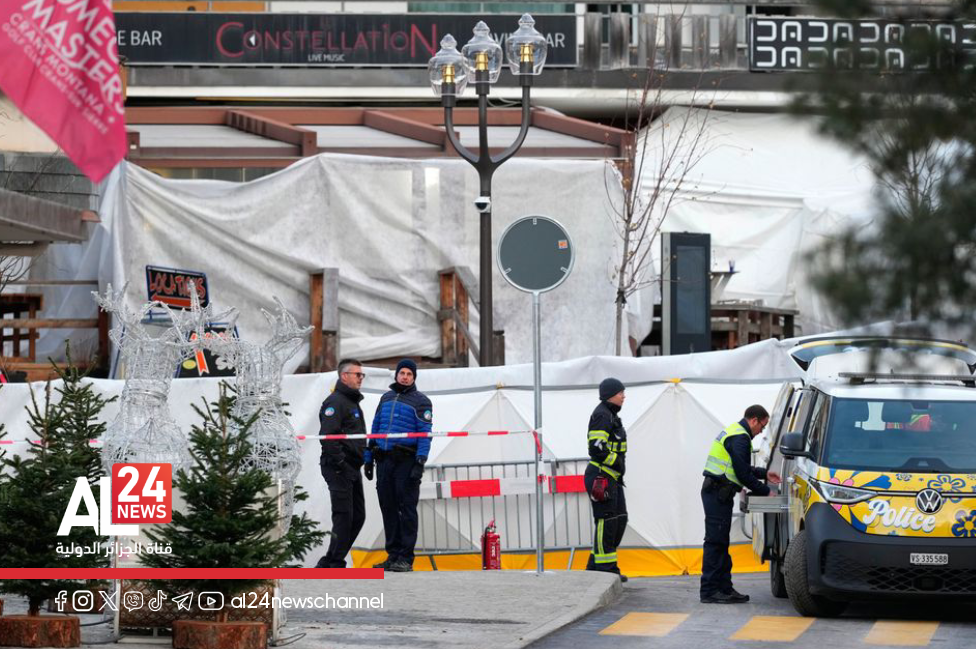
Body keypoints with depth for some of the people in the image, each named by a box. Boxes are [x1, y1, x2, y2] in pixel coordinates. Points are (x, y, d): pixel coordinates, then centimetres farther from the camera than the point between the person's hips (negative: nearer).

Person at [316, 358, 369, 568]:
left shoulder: (353, 401, 21)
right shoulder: (336, 402, -12)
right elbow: (327, 437, -21)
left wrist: (365, 458, 21)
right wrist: (340, 464, -22)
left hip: (352, 469, 10)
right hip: (339, 469, -10)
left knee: (358, 516, 9)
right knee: (344, 516, -10)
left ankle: (329, 562, 13)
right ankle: (335, 565, -6)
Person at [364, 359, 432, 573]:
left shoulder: (420, 401, 1)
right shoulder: (386, 398, 18)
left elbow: (425, 434, -6)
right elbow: (375, 428, 21)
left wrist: (420, 462, -16)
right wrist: (368, 459, 16)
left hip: (406, 462, -6)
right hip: (384, 461, 6)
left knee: (406, 508, -6)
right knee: (388, 508, 6)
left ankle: (406, 558, -5)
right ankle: (393, 555, 12)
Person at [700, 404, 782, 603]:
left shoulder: (733, 432, 20)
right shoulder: (740, 439, -14)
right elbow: (743, 474, -17)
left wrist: (764, 474, 27)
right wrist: (764, 491, -7)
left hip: (716, 494, 11)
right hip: (719, 494, -11)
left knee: (720, 543, 12)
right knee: (715, 542, -9)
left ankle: (725, 588, 15)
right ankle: (709, 591, -9)